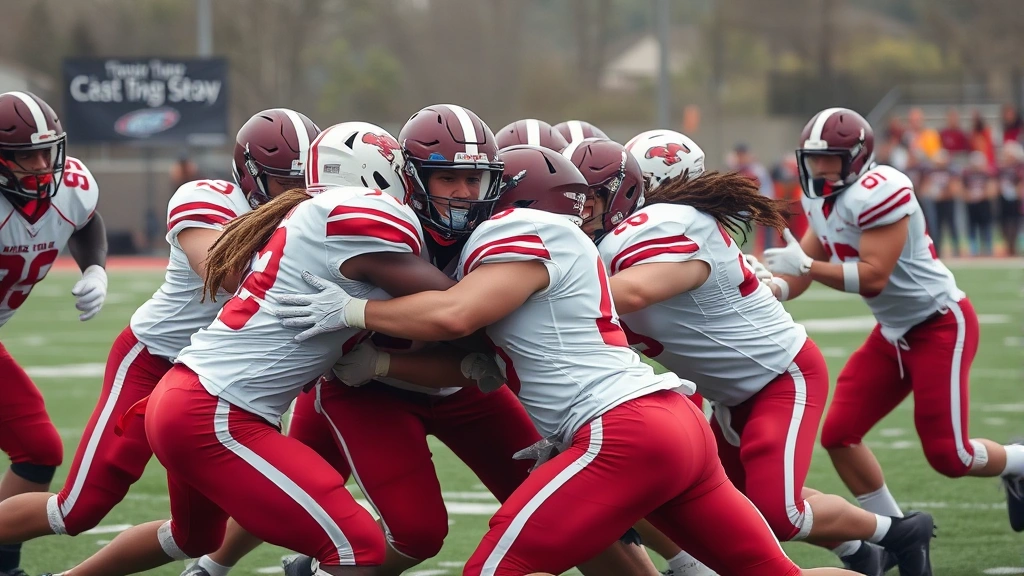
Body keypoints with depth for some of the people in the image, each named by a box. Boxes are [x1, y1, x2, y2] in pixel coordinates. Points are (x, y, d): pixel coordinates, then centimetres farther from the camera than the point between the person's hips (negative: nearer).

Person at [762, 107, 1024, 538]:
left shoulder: (877, 193, -24)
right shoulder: (823, 202, 4)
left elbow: (874, 276, -28)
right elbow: (799, 275, 5)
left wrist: (805, 266, -28)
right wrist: (773, 288, -17)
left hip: (940, 325, -9)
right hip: (894, 334, 9)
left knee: (947, 455, -6)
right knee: (839, 434, -1)